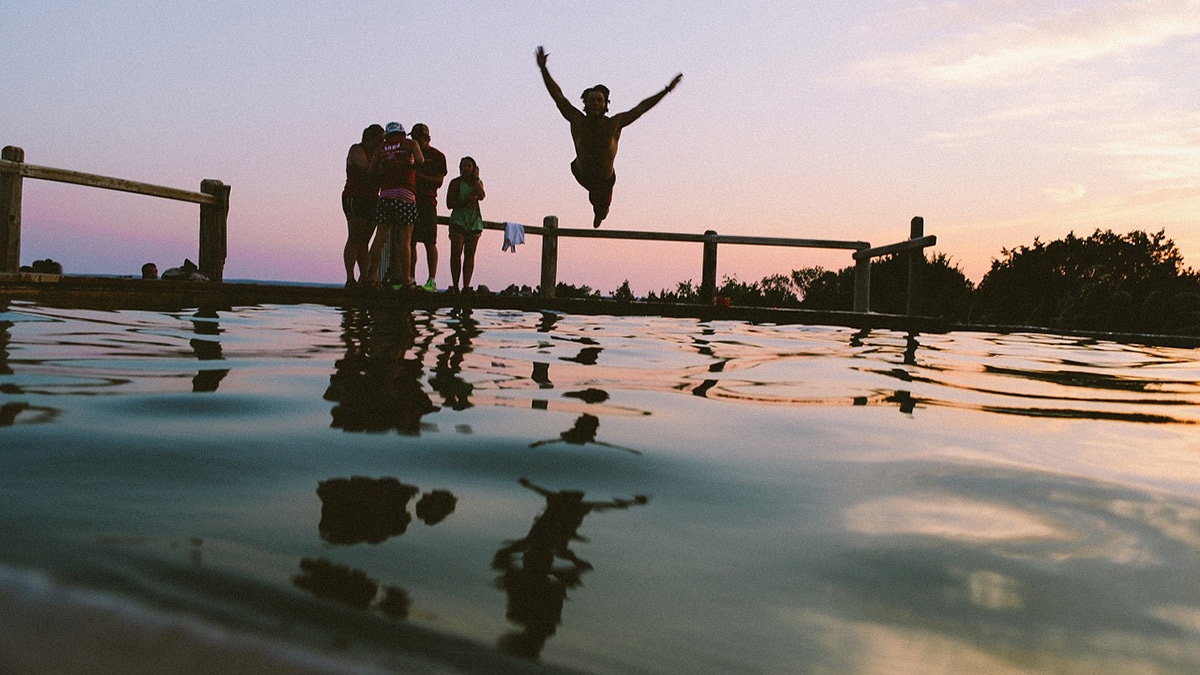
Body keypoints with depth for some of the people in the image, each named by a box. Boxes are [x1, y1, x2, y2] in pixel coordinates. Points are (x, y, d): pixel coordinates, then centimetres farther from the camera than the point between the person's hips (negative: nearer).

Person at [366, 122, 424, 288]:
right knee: (404, 240, -4)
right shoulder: (410, 143, 8)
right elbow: (420, 161, -7)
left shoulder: (381, 147, 16)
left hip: (385, 195, 3)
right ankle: (406, 280, -4)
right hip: (405, 195, -3)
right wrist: (409, 166, 12)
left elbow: (372, 171, 11)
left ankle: (372, 276, 2)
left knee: (380, 238, 4)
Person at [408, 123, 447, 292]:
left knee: (429, 242, -8)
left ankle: (432, 281, -8)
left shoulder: (437, 156, 4)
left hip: (427, 203, -5)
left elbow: (438, 182, -4)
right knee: (409, 241, 3)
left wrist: (419, 175, -15)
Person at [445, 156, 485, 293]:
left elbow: (481, 196, -9)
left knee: (470, 255, 0)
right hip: (458, 221, -3)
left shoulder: (478, 183, 13)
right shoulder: (456, 183, 5)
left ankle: (466, 286, 0)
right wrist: (465, 201, -14)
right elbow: (449, 204, -3)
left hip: (474, 222, 3)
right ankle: (455, 286, -6)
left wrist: (476, 178, -4)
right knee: (456, 253, -9)